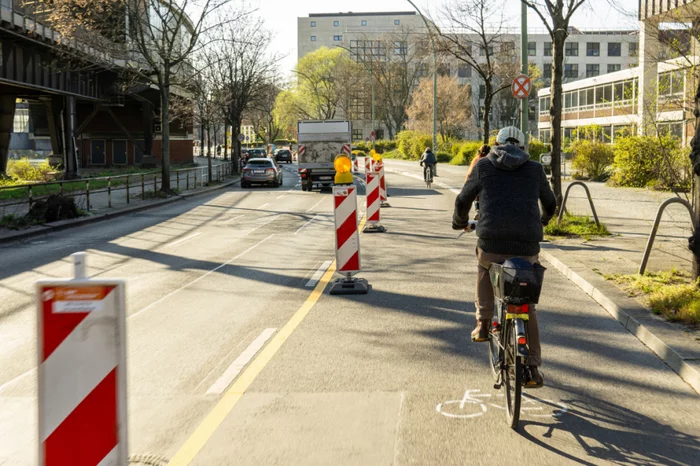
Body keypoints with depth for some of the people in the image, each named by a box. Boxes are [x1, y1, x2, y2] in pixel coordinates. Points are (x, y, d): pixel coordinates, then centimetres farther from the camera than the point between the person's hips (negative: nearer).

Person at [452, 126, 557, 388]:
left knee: (484, 265, 36)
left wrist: (460, 222, 39)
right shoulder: (535, 170, 15)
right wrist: (542, 221, 52)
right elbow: (550, 203, 30)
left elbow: (463, 201, 17)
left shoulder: (483, 167, 11)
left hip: (491, 244, -1)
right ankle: (532, 368, 12)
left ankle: (483, 324, 27)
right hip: (527, 248, 1)